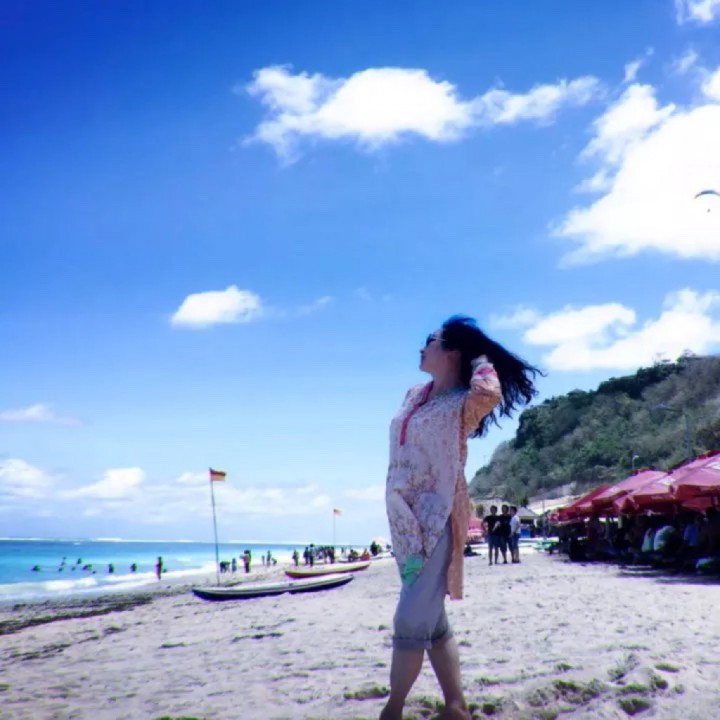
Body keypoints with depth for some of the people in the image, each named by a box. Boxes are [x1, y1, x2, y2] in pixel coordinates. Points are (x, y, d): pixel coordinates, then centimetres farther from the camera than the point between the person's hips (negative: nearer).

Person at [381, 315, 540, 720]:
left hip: (435, 518, -8)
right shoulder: (415, 395, 13)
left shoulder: (463, 403, -10)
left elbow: (489, 393, -35)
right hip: (405, 518, 8)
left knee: (412, 620, -9)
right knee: (432, 622, 12)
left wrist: (482, 361, -15)